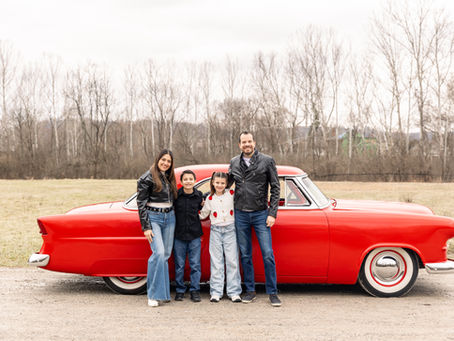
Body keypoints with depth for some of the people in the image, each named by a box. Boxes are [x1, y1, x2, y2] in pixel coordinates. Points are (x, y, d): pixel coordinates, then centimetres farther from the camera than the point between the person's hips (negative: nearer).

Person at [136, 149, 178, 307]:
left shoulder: (170, 178, 15)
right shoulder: (147, 178, -4)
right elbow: (141, 204, -7)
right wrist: (146, 227, -12)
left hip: (169, 218, 6)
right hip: (153, 218, -6)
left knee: (166, 254, 4)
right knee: (159, 253, -18)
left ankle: (163, 293, 12)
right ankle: (153, 294, -11)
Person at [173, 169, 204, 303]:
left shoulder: (199, 195, 1)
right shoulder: (176, 195, -5)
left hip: (194, 235, 1)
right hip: (179, 235, -1)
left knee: (195, 265, 3)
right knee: (179, 265, 6)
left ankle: (195, 290, 13)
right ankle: (180, 290, 19)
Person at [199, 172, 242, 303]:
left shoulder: (232, 194, 3)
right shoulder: (210, 199, 9)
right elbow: (203, 214, 18)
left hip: (230, 230, -1)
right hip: (216, 231, 1)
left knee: (232, 261, -1)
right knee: (216, 262, 2)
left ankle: (234, 292, 3)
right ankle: (216, 292, 6)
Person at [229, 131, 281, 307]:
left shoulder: (267, 161, -2)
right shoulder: (234, 163, 7)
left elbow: (275, 188, -2)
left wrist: (272, 213, -7)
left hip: (260, 214, -3)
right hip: (240, 215, 3)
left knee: (268, 254, -4)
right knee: (245, 255, 8)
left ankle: (272, 292, 6)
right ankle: (250, 290, 19)